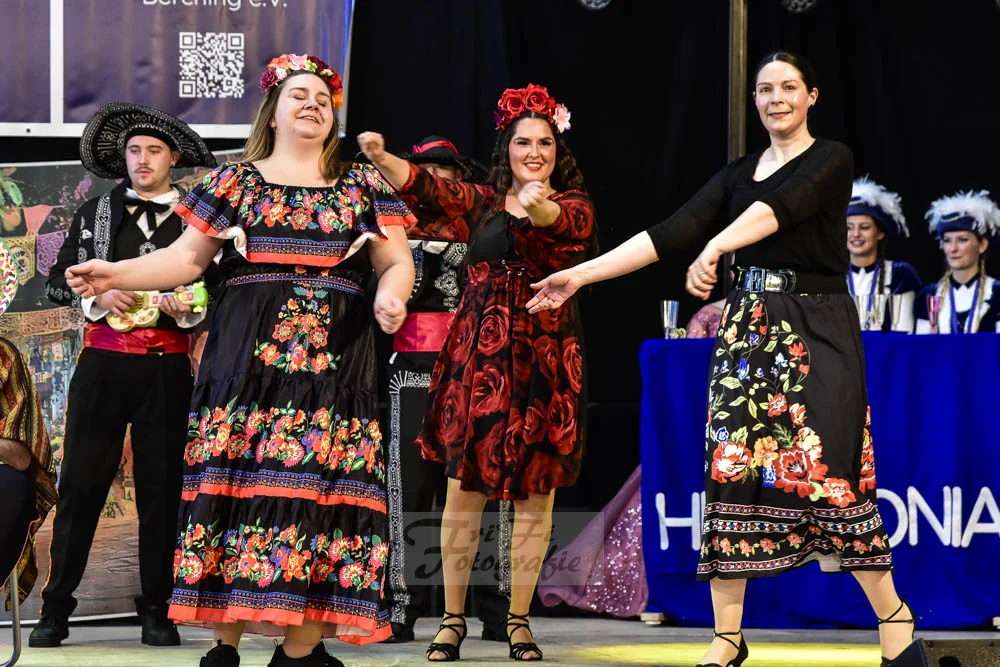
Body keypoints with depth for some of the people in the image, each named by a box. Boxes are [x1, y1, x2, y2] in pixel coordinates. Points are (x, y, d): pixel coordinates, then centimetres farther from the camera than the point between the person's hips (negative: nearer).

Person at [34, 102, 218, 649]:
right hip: (103, 362, 0)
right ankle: (55, 610, 2)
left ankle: (156, 611, 9)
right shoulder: (95, 213, 11)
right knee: (80, 483, -2)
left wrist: (187, 312, -11)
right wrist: (95, 296, -9)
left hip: (167, 369, 0)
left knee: (161, 488, 2)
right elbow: (57, 281, 10)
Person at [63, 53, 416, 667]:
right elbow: (187, 257, 11)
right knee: (236, 483, -8)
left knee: (319, 487, -8)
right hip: (247, 356, 0)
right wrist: (118, 274, -3)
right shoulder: (237, 180, 14)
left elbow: (397, 262, 10)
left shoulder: (362, 185, 14)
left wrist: (391, 294, -13)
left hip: (334, 358, 0)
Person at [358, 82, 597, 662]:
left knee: (535, 495, 2)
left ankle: (519, 620, 12)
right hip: (479, 356, 1)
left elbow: (564, 220, -20)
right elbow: (425, 185, -4)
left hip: (544, 360, -1)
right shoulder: (481, 202, 11)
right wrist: (380, 156, -24)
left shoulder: (573, 205, 4)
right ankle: (453, 619, 7)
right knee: (464, 490, -1)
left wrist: (537, 206, -43)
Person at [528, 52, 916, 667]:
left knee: (826, 473, -11)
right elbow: (672, 233, 6)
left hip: (817, 332, -5)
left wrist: (716, 246, -39)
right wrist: (583, 274, -3)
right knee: (731, 470, -3)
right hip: (749, 332, 5)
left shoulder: (832, 160, -1)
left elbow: (779, 208, -21)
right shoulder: (739, 174, 14)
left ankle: (893, 615, 4)